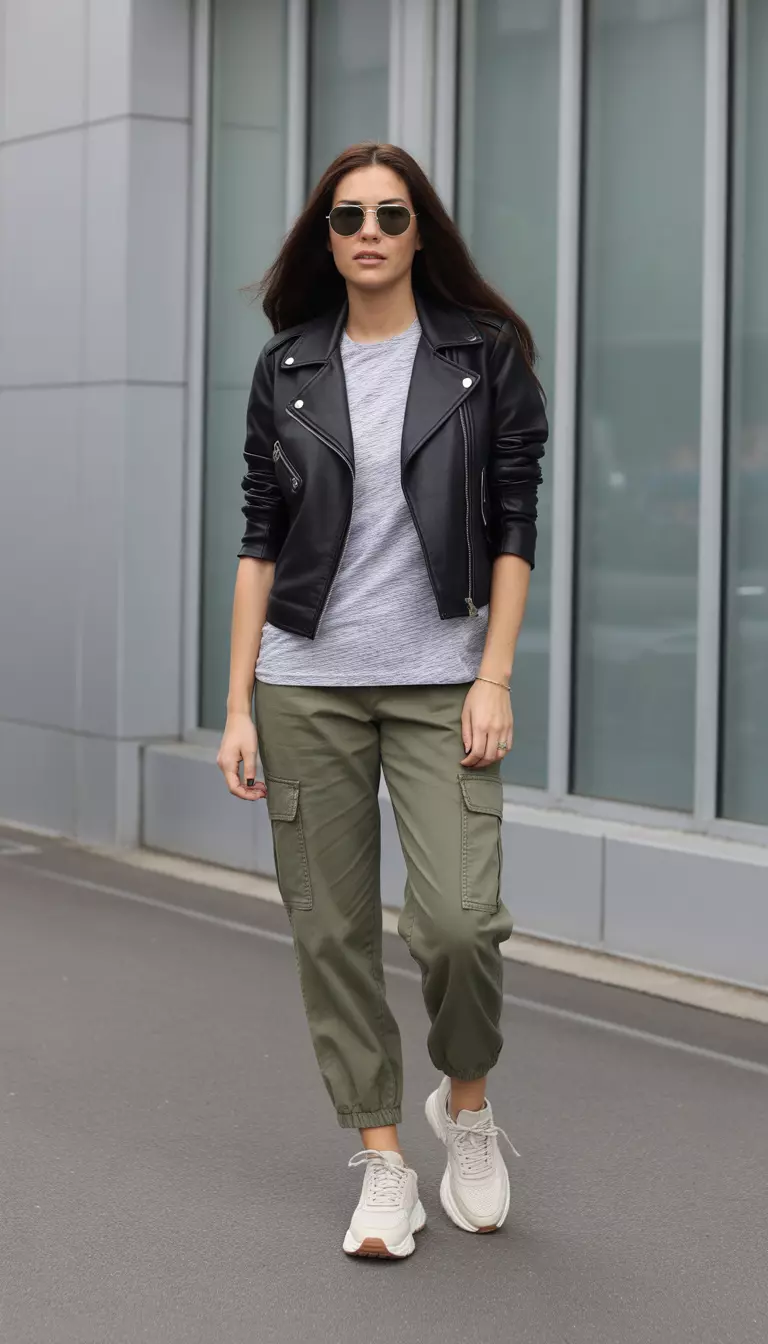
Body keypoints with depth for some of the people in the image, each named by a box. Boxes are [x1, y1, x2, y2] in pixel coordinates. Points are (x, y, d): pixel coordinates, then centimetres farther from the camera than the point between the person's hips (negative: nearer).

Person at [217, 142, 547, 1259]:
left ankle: (467, 1102, 15)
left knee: (458, 917, -14)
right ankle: (383, 1163, 15)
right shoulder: (287, 370, 7)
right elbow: (260, 541, 6)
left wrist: (495, 677, -8)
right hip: (306, 684, 2)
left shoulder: (484, 353, 2)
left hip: (440, 681, -2)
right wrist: (238, 707, 1)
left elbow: (514, 527, 1)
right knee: (333, 928, 2)